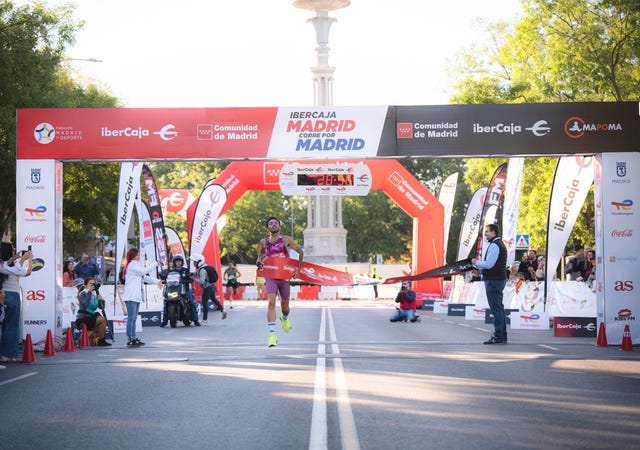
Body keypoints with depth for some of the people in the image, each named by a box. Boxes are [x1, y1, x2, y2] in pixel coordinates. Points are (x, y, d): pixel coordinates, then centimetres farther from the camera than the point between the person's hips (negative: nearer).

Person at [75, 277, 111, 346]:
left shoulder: (94, 294, 12)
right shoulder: (83, 294, -8)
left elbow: (102, 307, 9)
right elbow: (85, 304, -29)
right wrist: (89, 292, -21)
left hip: (89, 318, 9)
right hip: (81, 319, -9)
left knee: (104, 330, 8)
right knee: (103, 320, -22)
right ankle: (101, 341, -14)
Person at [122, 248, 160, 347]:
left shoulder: (137, 265, 21)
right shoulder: (131, 265, -8)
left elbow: (145, 277, 21)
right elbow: (144, 271, -15)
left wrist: (157, 281, 9)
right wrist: (155, 263, -6)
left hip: (137, 297, 10)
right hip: (131, 297, -10)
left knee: (134, 319, 11)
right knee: (131, 319, -11)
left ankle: (133, 338, 14)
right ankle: (129, 340, -12)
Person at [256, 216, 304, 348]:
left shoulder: (286, 240, -1)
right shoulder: (264, 242, 5)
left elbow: (300, 252, 8)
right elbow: (261, 254, 25)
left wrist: (298, 269, 1)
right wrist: (259, 261, 2)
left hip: (285, 276, 0)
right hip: (270, 276, 0)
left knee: (285, 304, 13)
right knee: (271, 302, -18)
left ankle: (284, 318, 51)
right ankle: (272, 334, -23)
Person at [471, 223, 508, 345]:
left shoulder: (494, 245, -15)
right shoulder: (500, 244, 18)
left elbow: (488, 264, -21)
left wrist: (476, 262, -5)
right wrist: (479, 266, 15)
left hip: (493, 280, -11)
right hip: (500, 279, 11)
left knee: (496, 308, -10)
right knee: (499, 308, 13)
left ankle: (498, 336, -11)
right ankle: (502, 336, 16)